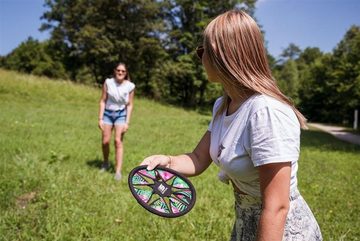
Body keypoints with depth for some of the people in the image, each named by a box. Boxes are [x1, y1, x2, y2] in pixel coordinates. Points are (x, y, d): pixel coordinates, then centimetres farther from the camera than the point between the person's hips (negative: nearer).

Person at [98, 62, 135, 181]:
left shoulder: (130, 86, -8)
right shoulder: (108, 82, -8)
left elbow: (130, 105, -3)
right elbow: (103, 101, -4)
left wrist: (127, 122, -8)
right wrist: (100, 119, -7)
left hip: (121, 114, -1)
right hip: (107, 113, 1)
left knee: (118, 141, -9)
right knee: (105, 141, 2)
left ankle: (118, 171, -7)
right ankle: (105, 163, 30)